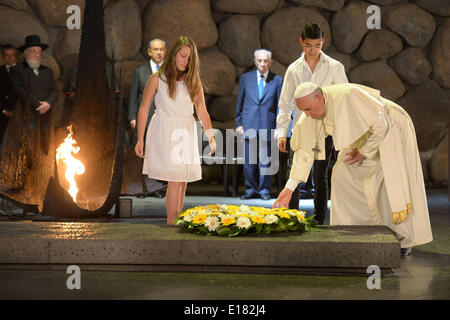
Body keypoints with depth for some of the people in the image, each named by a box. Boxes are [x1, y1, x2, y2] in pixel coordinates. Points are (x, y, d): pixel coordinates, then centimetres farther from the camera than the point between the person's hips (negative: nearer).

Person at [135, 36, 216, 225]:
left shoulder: (194, 82, 8)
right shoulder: (157, 79, -2)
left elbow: (202, 112, 8)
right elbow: (144, 109, 0)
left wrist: (211, 137, -2)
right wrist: (140, 140, -4)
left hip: (186, 133, 4)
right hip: (164, 133, -4)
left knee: (183, 181, 3)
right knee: (175, 181, -13)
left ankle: (175, 223, 10)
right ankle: (172, 225, -11)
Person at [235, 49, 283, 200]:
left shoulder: (277, 80, 5)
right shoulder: (246, 78, 9)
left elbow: (280, 106, 5)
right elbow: (240, 102, 12)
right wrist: (238, 123, 6)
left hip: (267, 126, -1)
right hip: (249, 125, 1)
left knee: (265, 160, 1)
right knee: (249, 160, 3)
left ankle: (264, 190, 11)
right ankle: (251, 189, 14)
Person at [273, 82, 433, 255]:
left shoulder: (347, 96, -36)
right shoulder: (311, 118, -12)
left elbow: (381, 125, -30)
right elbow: (305, 149, -5)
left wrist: (364, 153, -19)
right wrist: (289, 187, -8)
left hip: (391, 129, -8)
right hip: (365, 136, 8)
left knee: (392, 182, -18)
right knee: (343, 176, -2)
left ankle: (404, 239, -7)